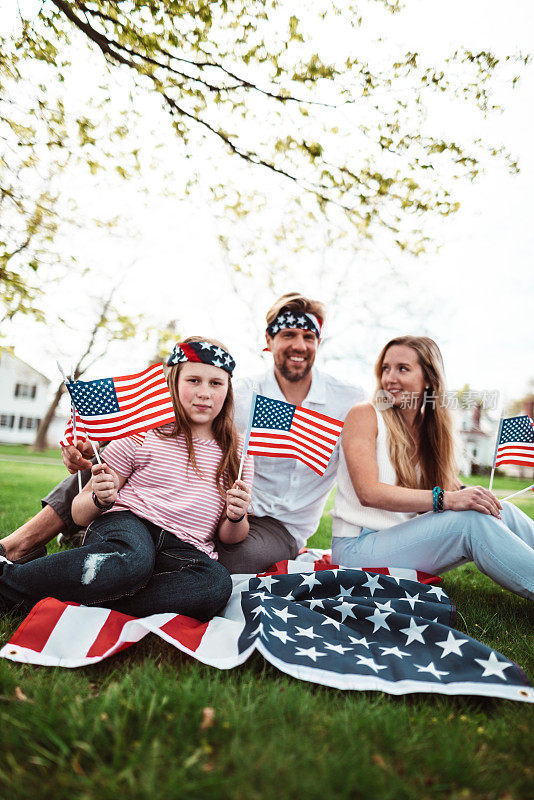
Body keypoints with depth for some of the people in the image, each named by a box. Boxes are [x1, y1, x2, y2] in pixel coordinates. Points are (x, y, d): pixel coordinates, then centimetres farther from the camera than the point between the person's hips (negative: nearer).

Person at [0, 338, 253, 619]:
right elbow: (79, 514, 7)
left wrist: (237, 518, -9)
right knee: (132, 560, -40)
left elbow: (229, 536, 14)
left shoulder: (236, 454, 10)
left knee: (217, 583, -34)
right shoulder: (141, 434, 3)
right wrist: (101, 500, -15)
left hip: (185, 550, 3)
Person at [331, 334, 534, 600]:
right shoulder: (364, 415, -8)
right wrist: (445, 499, -30)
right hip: (357, 546, -6)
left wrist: (466, 495, -18)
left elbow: (450, 489, 6)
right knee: (470, 522, -24)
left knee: (502, 512, -9)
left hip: (404, 543, 6)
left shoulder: (431, 427, 12)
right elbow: (368, 492, -21)